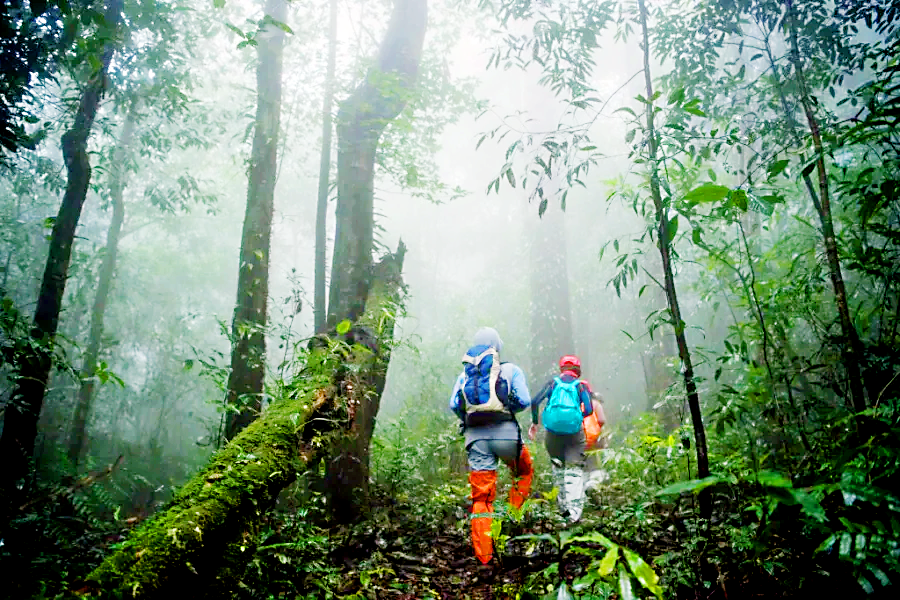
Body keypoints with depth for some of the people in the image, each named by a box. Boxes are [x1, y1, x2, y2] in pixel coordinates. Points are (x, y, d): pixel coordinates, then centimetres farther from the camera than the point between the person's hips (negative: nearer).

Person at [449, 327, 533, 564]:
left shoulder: (464, 374, 15)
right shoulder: (510, 369, 7)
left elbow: (454, 404, 3)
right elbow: (524, 401, -3)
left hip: (475, 436, 2)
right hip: (505, 432, -2)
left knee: (481, 497, 5)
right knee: (524, 473, 28)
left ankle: (483, 555, 2)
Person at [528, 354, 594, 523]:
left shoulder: (553, 383, 10)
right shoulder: (581, 385, 7)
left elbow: (535, 402, -2)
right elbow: (589, 410, -5)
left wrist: (535, 423, 9)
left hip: (553, 432, 1)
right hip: (574, 432, -1)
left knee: (558, 465, 19)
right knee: (575, 469, 4)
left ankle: (563, 503, 17)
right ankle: (574, 508, -8)